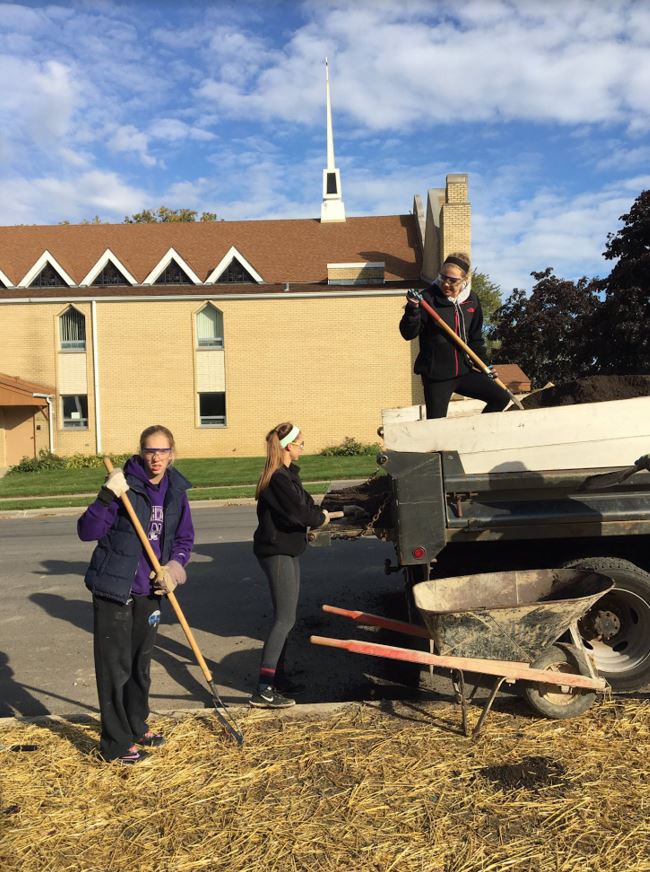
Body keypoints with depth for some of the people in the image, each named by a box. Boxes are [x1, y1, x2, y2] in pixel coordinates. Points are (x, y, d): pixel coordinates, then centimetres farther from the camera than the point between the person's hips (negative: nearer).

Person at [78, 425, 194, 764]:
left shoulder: (176, 491, 0)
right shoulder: (125, 485, -16)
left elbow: (184, 539, 9)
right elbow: (86, 531, -19)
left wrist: (174, 566, -9)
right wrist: (107, 497, -33)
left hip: (148, 590, 6)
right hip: (113, 588, -5)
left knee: (141, 662, 21)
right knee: (115, 666, 3)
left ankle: (136, 726, 40)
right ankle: (116, 743, 18)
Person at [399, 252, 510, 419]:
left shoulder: (471, 300, 5)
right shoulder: (428, 298, -12)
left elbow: (476, 338, 15)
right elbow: (408, 333, -14)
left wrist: (484, 363, 8)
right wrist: (412, 310, -30)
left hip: (463, 371, 6)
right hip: (436, 375, -5)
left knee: (501, 398, 6)